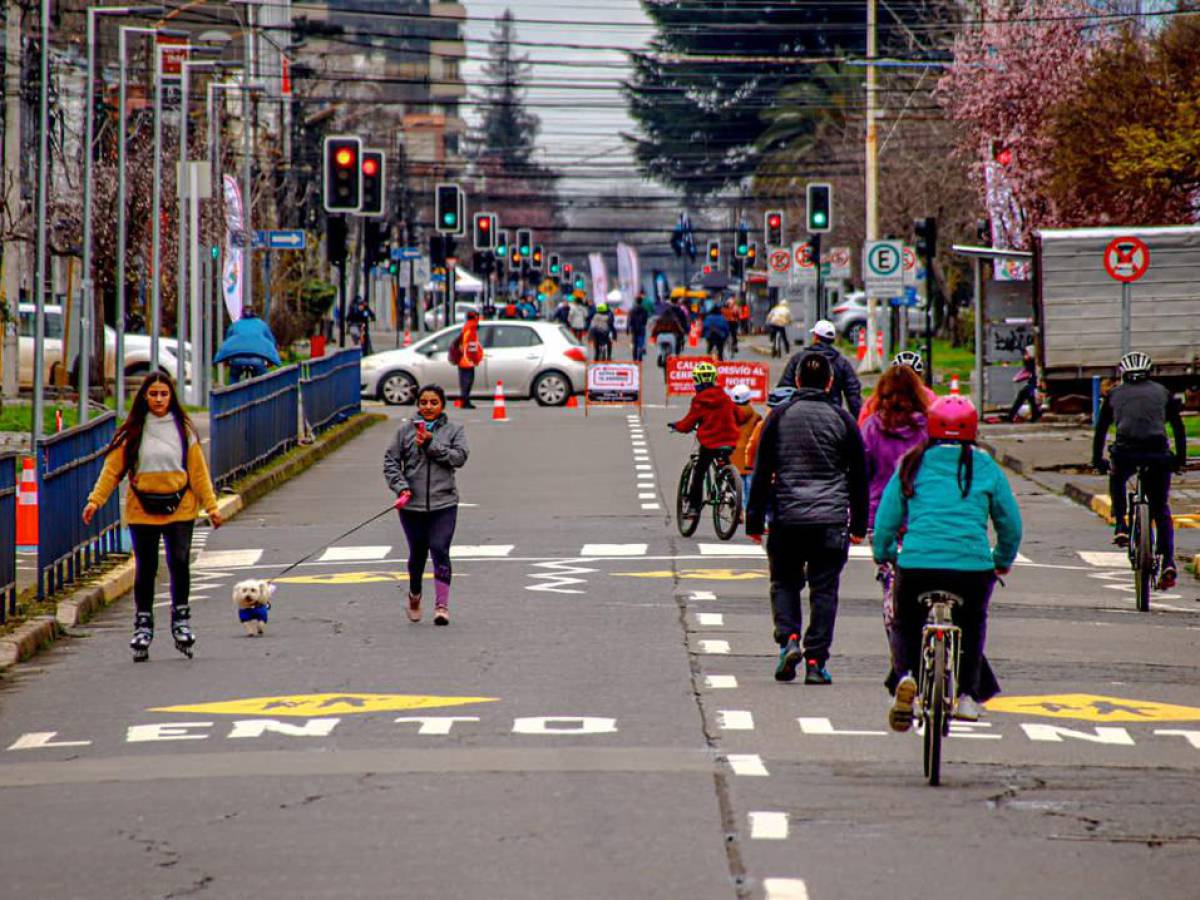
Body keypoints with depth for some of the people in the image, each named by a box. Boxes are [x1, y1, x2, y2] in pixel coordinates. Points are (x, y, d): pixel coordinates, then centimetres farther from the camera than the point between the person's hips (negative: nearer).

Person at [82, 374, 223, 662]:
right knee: (145, 569, 3)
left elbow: (198, 471, 6)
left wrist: (211, 506, 1)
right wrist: (95, 500, -11)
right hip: (142, 511, 0)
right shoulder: (133, 432, 2)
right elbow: (113, 468, -1)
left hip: (180, 508, 0)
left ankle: (181, 618, 11)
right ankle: (143, 623, 14)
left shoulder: (184, 430, 5)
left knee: (179, 564, -6)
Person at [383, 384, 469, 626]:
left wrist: (431, 444, -15)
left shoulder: (454, 430, 4)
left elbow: (459, 457, -9)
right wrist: (401, 487, -10)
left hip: (443, 503, -1)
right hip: (412, 504, 1)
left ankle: (442, 605, -11)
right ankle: (414, 595, 36)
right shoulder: (406, 430, 5)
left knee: (440, 551, -12)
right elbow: (391, 461, 3)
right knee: (417, 553, 11)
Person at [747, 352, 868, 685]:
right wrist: (858, 524, 16)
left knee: (784, 582, 14)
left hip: (786, 518, 0)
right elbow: (859, 476, 8)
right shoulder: (842, 420, 4)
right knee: (824, 589, 4)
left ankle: (789, 638, -8)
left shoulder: (779, 418, 3)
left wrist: (755, 520, 10)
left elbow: (762, 473, 4)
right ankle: (816, 661, -1)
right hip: (831, 520, 0)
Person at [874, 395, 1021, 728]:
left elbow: (886, 518, 10)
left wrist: (883, 554, 28)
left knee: (907, 625, 22)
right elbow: (1011, 524, 14)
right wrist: (1002, 561, 31)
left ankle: (906, 675, -8)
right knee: (972, 623, 29)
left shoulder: (912, 465, 9)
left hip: (917, 563, 0)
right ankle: (968, 695, 21)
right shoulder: (986, 468, 9)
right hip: (973, 565, 0)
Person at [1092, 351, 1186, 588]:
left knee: (1117, 480, 36)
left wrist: (1097, 461, 35)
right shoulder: (1162, 392, 22)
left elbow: (1100, 429, 26)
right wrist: (1180, 459, 33)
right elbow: (1178, 426, 24)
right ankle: (1168, 562, -1)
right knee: (1162, 510, 14)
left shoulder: (1115, 394, 22)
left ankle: (1120, 526, 19)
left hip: (1125, 452, 0)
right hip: (1158, 453, 0)